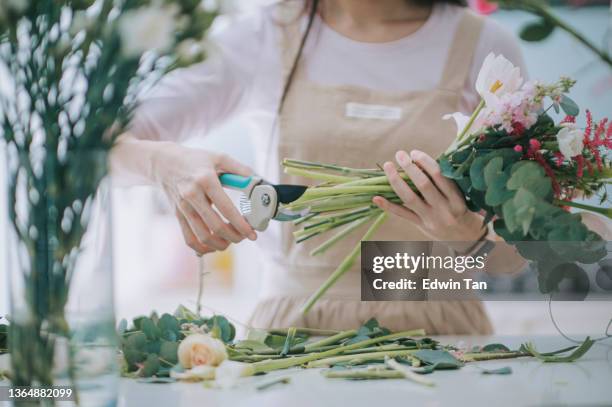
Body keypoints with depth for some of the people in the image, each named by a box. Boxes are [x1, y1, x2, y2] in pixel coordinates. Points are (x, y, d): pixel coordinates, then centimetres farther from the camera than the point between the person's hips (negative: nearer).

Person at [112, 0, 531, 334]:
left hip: (437, 327, -2)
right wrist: (165, 161, -21)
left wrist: (471, 234, -21)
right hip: (294, 324, 2)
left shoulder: (485, 46, 0)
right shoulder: (265, 37, 2)